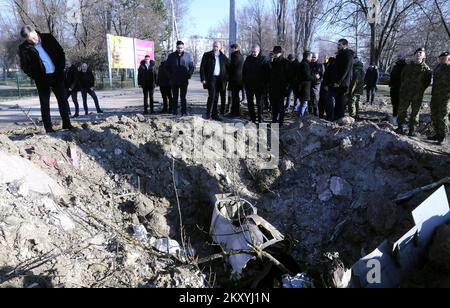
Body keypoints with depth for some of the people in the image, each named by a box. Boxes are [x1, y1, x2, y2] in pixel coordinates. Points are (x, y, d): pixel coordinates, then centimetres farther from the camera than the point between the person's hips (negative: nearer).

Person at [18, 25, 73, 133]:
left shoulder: (48, 38, 0)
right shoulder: (24, 48, -5)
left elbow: (61, 52, 7)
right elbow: (24, 66, -1)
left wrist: (60, 69, 0)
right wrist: (36, 77, -13)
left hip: (56, 75, 2)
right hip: (42, 79, -2)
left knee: (63, 100, 3)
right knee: (45, 104, 1)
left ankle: (67, 124, 12)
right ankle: (48, 128, 5)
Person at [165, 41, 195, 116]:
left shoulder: (188, 55, 5)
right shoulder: (171, 56, 6)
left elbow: (192, 67, 9)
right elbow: (167, 67, 12)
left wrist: (189, 75, -3)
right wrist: (170, 75, 1)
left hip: (184, 81, -1)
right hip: (174, 81, 1)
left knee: (183, 97, 2)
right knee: (175, 97, 6)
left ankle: (184, 112, 6)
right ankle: (174, 112, 11)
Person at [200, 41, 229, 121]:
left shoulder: (223, 57, 11)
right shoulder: (207, 55, 2)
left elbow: (228, 67, 15)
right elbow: (202, 67, -1)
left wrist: (226, 77, 3)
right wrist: (203, 78, -10)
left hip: (220, 79, 3)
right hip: (211, 78, -3)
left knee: (216, 97, 7)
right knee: (212, 95, -14)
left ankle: (214, 114, 13)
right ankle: (208, 113, -5)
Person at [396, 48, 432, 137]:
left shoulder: (426, 69, 1)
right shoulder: (408, 66, 9)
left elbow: (427, 82, 4)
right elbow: (402, 77, 16)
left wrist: (420, 90, -3)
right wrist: (404, 87, 6)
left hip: (417, 95, -2)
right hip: (405, 93, 2)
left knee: (415, 112, 4)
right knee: (402, 110, 4)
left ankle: (412, 130, 11)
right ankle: (400, 127, 15)